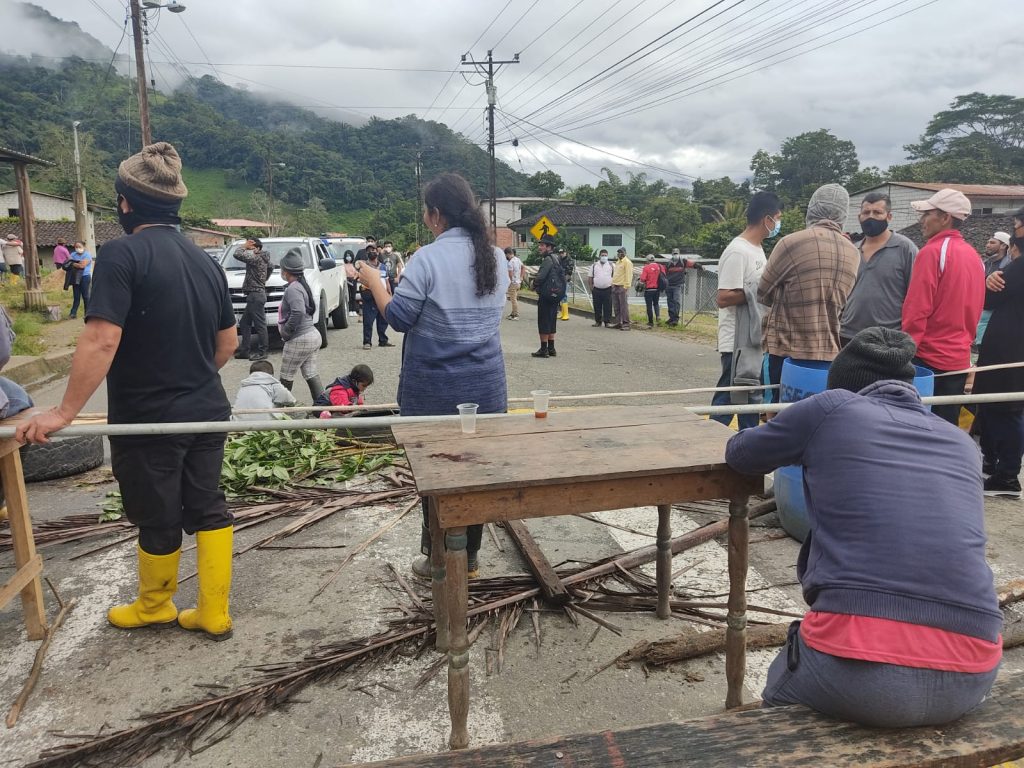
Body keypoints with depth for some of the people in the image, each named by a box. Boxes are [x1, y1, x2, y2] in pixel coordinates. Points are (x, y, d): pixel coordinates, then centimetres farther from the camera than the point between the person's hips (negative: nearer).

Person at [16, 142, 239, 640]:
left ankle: (154, 606, 35)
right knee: (207, 508, 14)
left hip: (147, 418, -6)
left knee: (158, 519, 12)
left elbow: (101, 341, -23)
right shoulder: (205, 260, 5)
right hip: (206, 413, 6)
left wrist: (64, 412, -16)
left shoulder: (123, 253, -16)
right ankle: (213, 614, 22)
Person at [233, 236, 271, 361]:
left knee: (260, 324, -5)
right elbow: (271, 267, 35)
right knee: (244, 323, 14)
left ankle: (262, 352, 0)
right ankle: (245, 350, 17)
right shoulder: (263, 258, 14)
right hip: (254, 295, 11)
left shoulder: (256, 258, -15)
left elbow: (238, 254, -26)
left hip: (256, 295, -11)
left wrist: (245, 246, -10)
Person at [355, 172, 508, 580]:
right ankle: (469, 557, 24)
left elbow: (399, 317, -11)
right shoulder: (497, 257, 6)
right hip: (486, 386, 6)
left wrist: (373, 281, 4)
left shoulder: (428, 259, -14)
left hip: (436, 389, -5)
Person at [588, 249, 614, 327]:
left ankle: (607, 322, 3)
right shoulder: (594, 265, 9)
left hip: (607, 290, -1)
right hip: (596, 290, 1)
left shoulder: (611, 266, 7)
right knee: (597, 307, 5)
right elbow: (589, 277, 10)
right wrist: (591, 287, 2)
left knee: (608, 307, -2)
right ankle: (598, 321, 15)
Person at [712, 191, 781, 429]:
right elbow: (723, 298, -23)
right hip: (738, 343, -10)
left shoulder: (757, 249, 13)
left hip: (754, 340, 10)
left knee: (751, 398, 15)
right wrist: (758, 292, -21)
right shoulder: (737, 252, -17)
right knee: (728, 400, -4)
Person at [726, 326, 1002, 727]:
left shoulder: (832, 407, 5)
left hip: (861, 675, -4)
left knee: (779, 702, 29)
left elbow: (738, 454, 19)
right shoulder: (962, 444, 17)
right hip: (969, 678, 5)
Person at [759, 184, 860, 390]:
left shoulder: (792, 242, -13)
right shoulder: (853, 254, 5)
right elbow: (838, 303, 13)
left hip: (788, 351, -5)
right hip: (829, 352, 5)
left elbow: (763, 294, -4)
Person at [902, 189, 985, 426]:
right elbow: (975, 310, 16)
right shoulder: (974, 255, 11)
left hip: (928, 356, -7)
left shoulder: (932, 252, -12)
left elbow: (917, 309, -16)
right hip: (959, 357, 7)